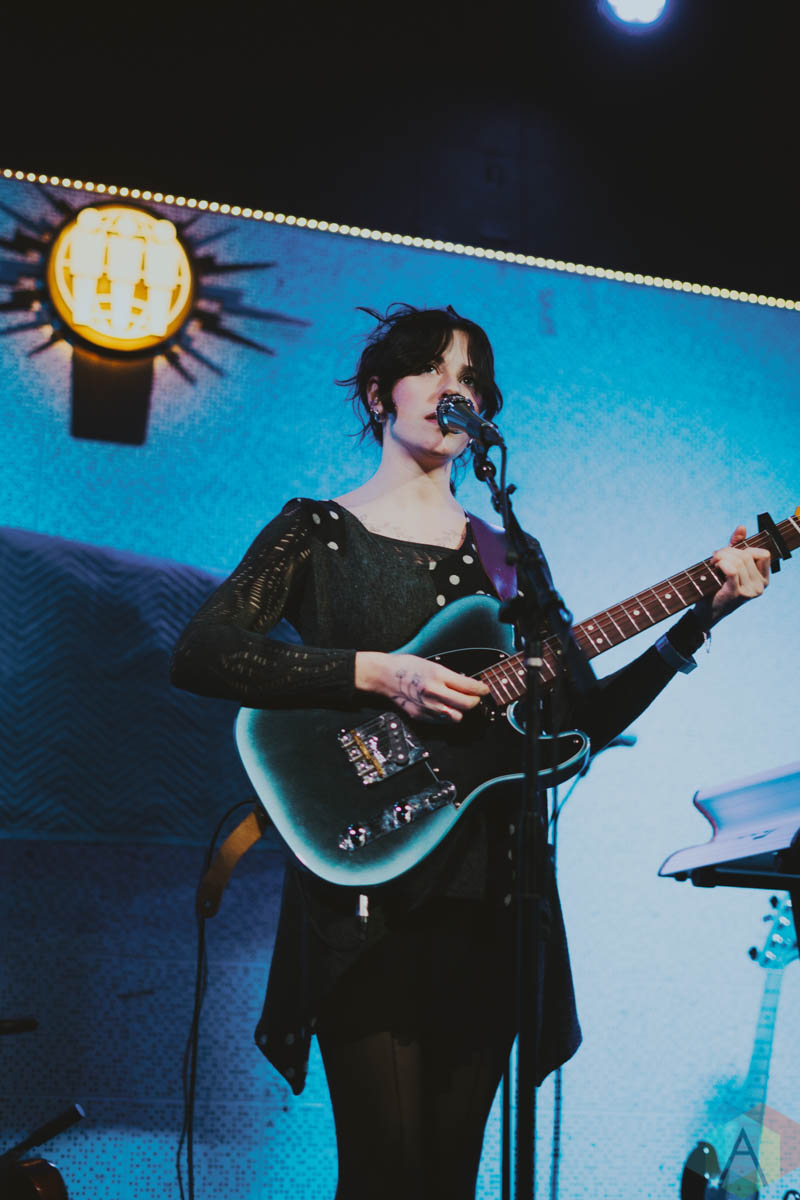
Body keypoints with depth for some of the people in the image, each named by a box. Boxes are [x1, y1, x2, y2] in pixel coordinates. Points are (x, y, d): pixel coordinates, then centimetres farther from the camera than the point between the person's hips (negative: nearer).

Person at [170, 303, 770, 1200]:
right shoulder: (319, 531, 4)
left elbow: (580, 721, 11)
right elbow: (198, 654, -12)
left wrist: (696, 622, 2)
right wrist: (376, 673, -19)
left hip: (488, 897, 4)